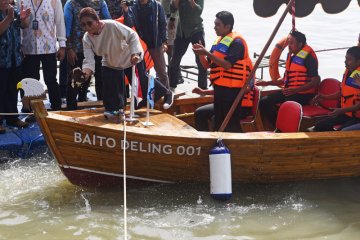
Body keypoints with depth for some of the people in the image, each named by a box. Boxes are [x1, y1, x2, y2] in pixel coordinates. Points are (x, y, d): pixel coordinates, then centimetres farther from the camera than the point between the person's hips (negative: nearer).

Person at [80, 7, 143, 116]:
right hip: (110, 64, 4)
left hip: (129, 59, -4)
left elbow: (132, 35, -29)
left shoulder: (112, 25, -36)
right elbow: (89, 60, -25)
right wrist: (86, 72, -47)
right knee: (109, 91, -5)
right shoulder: (86, 39, -20)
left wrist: (135, 53, -41)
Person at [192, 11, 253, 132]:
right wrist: (201, 54, -4)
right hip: (220, 89, 9)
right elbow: (207, 65, 16)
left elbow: (228, 65, -24)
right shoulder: (219, 41, 14)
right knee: (218, 123, 13)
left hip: (233, 91, -9)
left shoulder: (236, 42, -12)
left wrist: (207, 53, -23)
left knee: (231, 125, -9)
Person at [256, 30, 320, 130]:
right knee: (264, 101, -4)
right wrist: (268, 83, 13)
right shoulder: (291, 56, 14)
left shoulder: (308, 57, -12)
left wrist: (295, 90, -27)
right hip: (289, 91, 9)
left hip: (303, 93, -9)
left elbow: (315, 81, -18)